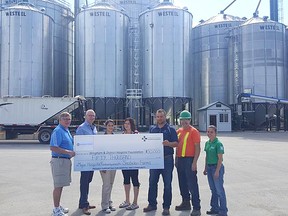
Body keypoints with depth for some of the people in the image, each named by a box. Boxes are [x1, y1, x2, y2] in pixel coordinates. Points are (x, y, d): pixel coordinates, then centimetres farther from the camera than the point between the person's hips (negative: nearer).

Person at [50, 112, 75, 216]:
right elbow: (53, 148, -23)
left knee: (61, 185, 16)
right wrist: (68, 152, -23)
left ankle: (58, 207, 27)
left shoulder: (67, 131, 15)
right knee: (58, 186, -4)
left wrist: (71, 152, 12)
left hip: (66, 160, 10)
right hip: (59, 160, -10)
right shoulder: (58, 131, -15)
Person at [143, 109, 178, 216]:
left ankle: (166, 207, 12)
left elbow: (176, 143, -6)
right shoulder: (152, 129, 13)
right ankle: (152, 204, 21)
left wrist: (168, 143, -24)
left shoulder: (170, 129, 1)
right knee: (152, 182, 8)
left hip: (167, 159, -3)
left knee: (167, 184, 2)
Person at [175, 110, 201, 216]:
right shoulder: (178, 131, 14)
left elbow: (197, 148, -11)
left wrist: (194, 162, -17)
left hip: (189, 160, -7)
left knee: (192, 184, -7)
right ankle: (186, 203, 30)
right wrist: (176, 159, 15)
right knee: (182, 183, 16)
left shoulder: (194, 131, -7)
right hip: (180, 160, 7)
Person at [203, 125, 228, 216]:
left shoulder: (218, 143, -14)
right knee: (213, 189, 16)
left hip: (217, 167, -7)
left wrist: (217, 171, -18)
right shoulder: (207, 143, 8)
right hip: (209, 167, 8)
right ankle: (215, 208, 27)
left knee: (219, 190, -1)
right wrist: (206, 168, 15)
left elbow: (220, 158, -15)